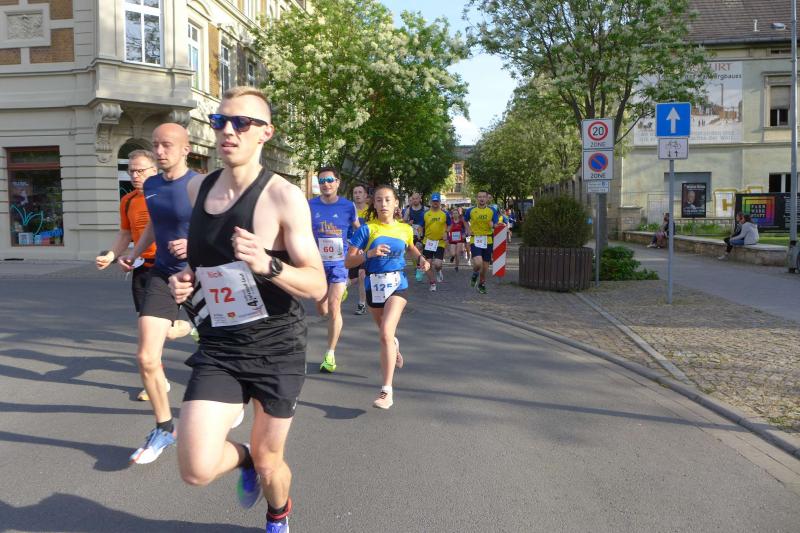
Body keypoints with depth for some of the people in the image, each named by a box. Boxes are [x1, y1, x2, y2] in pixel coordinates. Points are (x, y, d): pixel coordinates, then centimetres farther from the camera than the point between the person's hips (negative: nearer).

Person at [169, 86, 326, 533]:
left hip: (277, 348, -3)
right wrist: (184, 281, 0)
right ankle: (244, 458, 28)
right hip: (218, 349, 4)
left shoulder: (283, 197, -14)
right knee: (197, 470, -10)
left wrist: (267, 265, -33)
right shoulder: (198, 189, 3)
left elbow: (318, 286, -15)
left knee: (268, 464, 13)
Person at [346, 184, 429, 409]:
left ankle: (387, 391, -19)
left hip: (397, 284, -1)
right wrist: (369, 254, -26)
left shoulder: (405, 229, 2)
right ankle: (394, 345, 63)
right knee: (384, 331, 23)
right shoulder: (367, 229, -6)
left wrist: (421, 259, 6)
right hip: (374, 285, 2)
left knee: (386, 333, -20)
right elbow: (349, 261, -10)